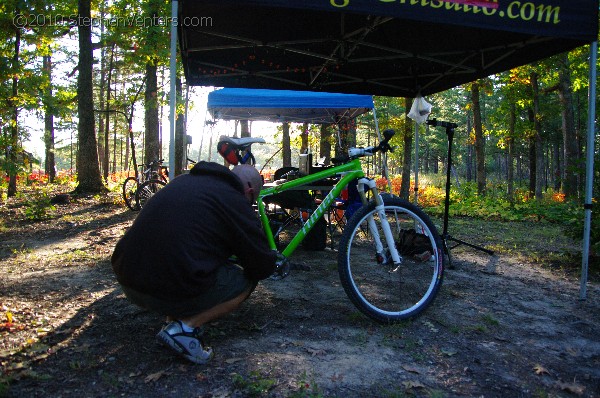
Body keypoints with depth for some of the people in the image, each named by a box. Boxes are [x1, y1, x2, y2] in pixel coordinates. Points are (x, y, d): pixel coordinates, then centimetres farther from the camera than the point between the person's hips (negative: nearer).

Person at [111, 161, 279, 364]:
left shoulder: (185, 180, 16)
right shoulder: (235, 201, -5)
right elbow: (262, 267, 0)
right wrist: (272, 261, 23)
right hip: (172, 291, -8)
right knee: (247, 279, 11)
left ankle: (173, 318, 17)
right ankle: (186, 326, -3)